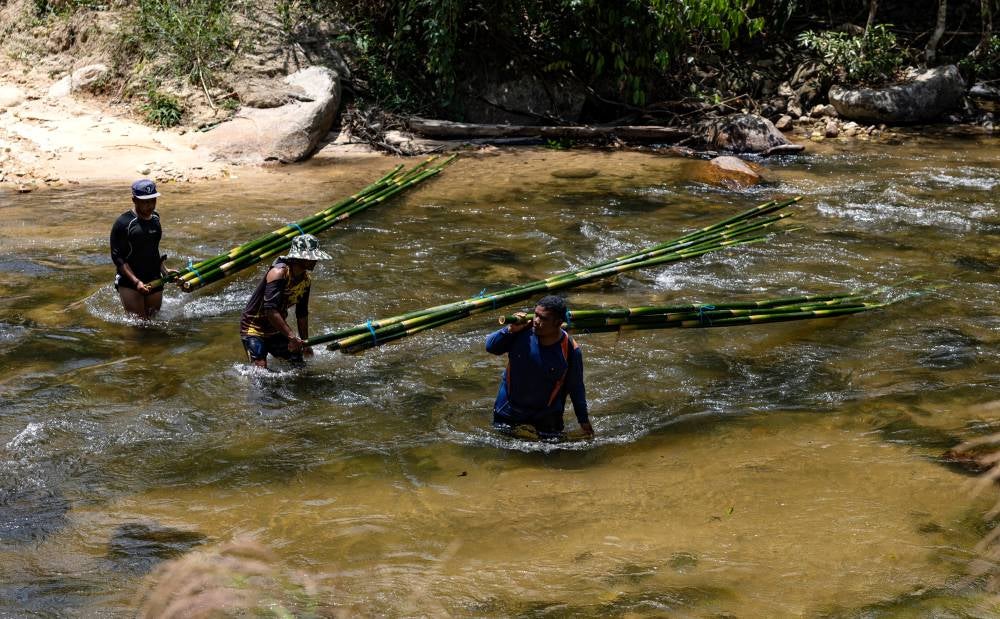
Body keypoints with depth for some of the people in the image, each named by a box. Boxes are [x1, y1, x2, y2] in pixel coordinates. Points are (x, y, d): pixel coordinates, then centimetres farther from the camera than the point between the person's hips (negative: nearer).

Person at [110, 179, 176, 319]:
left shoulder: (155, 218, 9)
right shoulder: (123, 223, -13)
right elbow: (117, 258, -14)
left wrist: (164, 270, 9)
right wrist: (136, 282, -22)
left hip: (154, 281, 6)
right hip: (129, 283, -6)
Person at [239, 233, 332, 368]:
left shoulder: (306, 279, -1)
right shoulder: (279, 273, -27)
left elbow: (302, 314, 12)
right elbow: (271, 310, -36)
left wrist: (304, 342, 11)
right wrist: (291, 336, -40)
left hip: (277, 330, 8)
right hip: (254, 328, -8)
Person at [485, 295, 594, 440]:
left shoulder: (570, 350, -21)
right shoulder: (523, 331, -18)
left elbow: (576, 388, -9)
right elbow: (490, 347, -10)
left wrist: (583, 420, -1)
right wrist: (510, 330, -26)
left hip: (546, 414, -2)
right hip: (510, 406, 2)